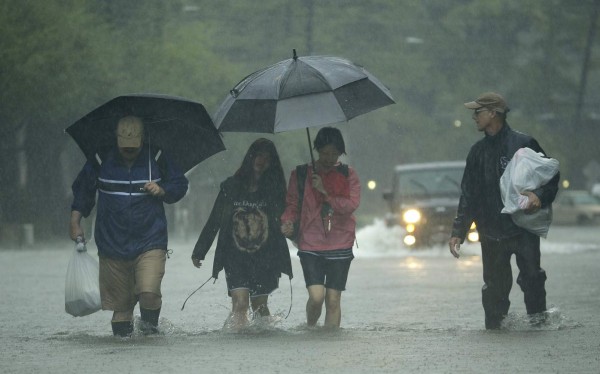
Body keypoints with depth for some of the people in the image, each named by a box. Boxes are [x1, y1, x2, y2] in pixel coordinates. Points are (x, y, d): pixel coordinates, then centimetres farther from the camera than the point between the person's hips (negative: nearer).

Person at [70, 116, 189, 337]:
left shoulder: (157, 159, 2)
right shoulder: (102, 160, 3)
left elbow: (180, 185, 14)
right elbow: (82, 190, 16)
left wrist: (161, 190, -7)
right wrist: (75, 222, 10)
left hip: (150, 242, -1)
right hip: (112, 243, 2)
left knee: (149, 292, -18)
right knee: (119, 299, 3)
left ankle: (150, 324, 9)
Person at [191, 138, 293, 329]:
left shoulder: (275, 190, 5)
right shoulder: (231, 187, 4)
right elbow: (214, 221, 9)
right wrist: (199, 251, 10)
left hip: (264, 258, 1)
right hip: (236, 258, -1)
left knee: (259, 306, 8)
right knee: (240, 303, -14)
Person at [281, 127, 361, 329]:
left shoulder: (348, 175, 6)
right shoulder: (301, 174, 6)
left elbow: (352, 205, -6)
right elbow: (292, 204, 9)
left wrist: (326, 192, -13)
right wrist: (288, 222, -11)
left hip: (340, 246, 1)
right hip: (310, 246, -1)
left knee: (333, 300, -2)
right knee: (316, 296, -13)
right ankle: (310, 328, 14)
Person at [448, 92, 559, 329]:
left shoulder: (523, 144, -2)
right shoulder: (478, 152, 15)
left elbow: (551, 175, -1)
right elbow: (468, 195, 17)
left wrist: (540, 195, -22)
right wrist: (458, 231, 11)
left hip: (523, 227, -4)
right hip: (491, 232, 4)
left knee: (531, 277, -12)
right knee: (494, 285, 4)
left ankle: (538, 317, 0)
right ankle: (495, 324, 13)